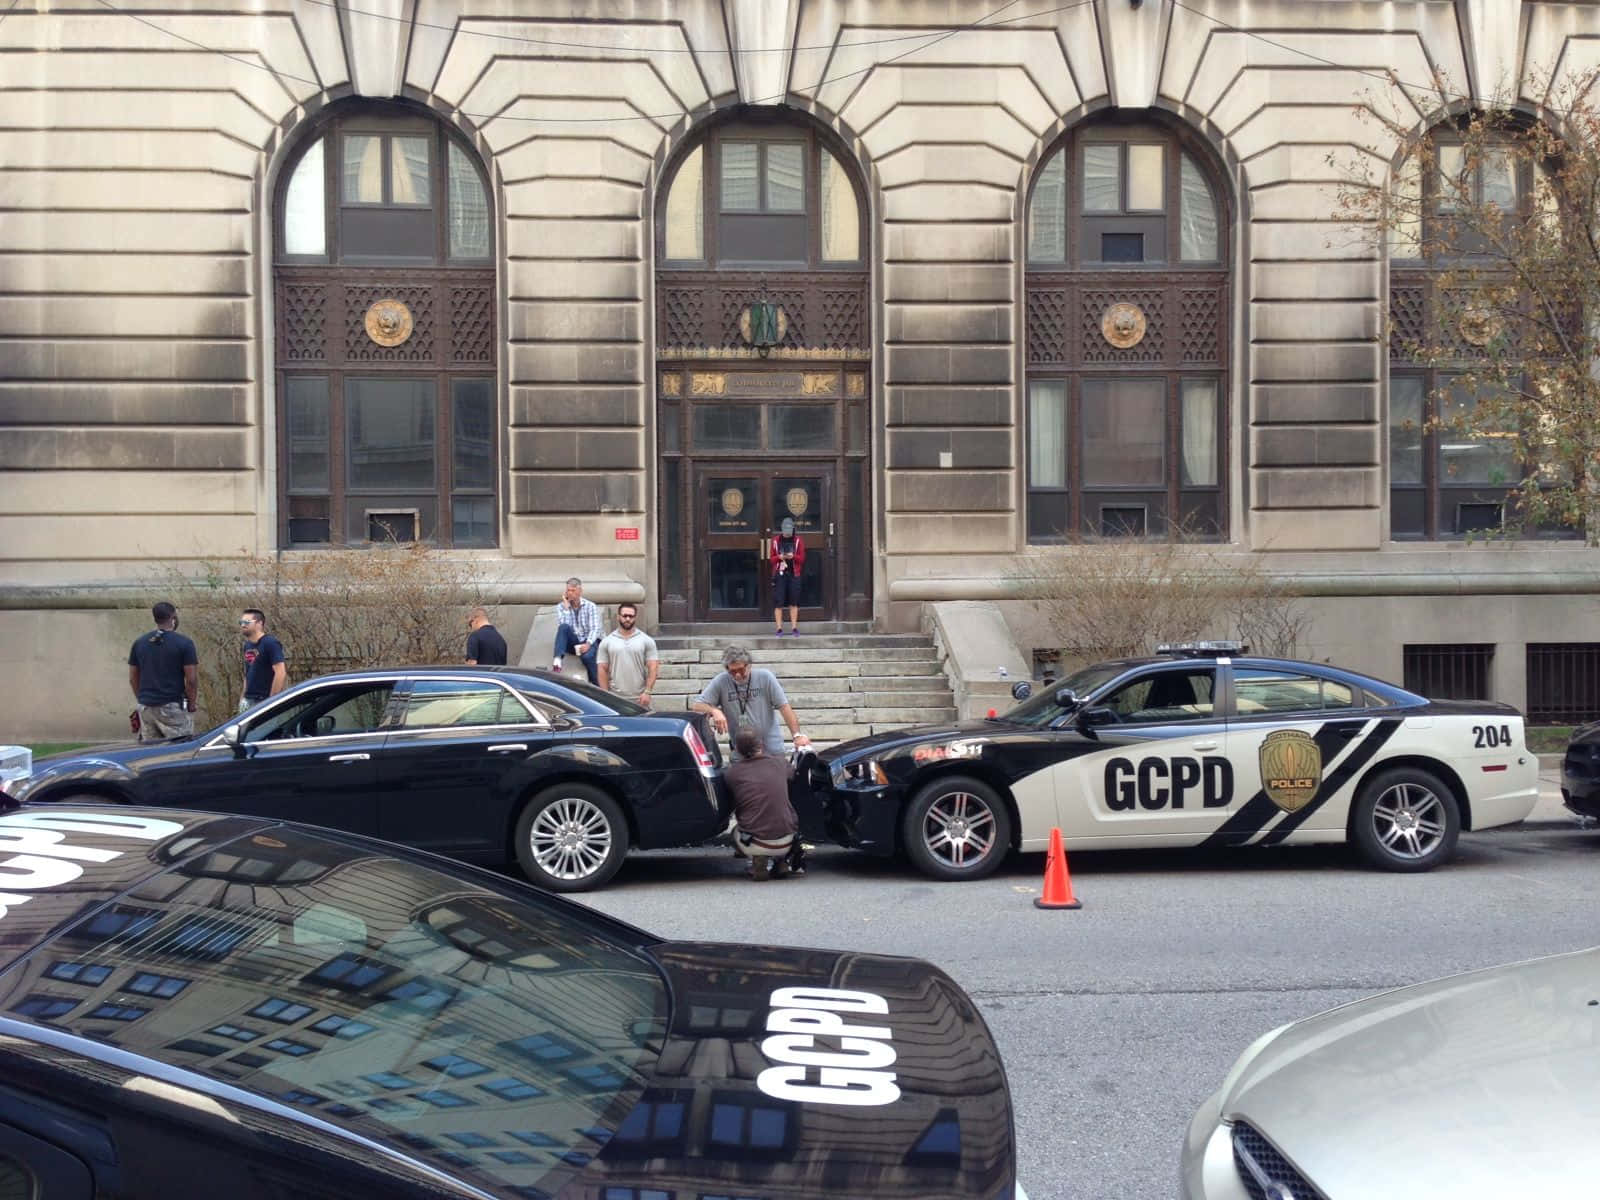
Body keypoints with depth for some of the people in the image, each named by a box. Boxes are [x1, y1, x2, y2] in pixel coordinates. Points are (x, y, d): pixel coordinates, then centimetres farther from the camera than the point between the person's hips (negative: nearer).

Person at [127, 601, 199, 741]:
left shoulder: (139, 643, 9)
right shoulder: (184, 643, -7)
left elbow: (133, 679, 13)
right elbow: (191, 680, -9)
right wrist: (191, 706, 2)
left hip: (145, 708, 5)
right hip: (173, 708, -5)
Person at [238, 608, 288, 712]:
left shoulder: (270, 644, -12)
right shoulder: (247, 645, 13)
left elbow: (281, 673, -19)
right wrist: (243, 696, 14)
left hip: (264, 700, -8)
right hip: (248, 701, 8)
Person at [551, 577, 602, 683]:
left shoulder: (590, 606, 1)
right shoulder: (561, 607, 4)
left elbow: (595, 628, -9)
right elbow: (564, 626, -11)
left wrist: (588, 644, -25)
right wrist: (566, 608, -13)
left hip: (588, 641, -1)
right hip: (572, 642, 1)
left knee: (587, 656, -36)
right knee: (564, 627, -30)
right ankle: (558, 659, -43)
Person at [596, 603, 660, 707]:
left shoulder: (646, 640, 4)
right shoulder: (607, 642, 6)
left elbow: (653, 668, -1)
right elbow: (603, 670, 4)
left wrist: (647, 692, -10)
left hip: (639, 700, 0)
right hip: (615, 700, 1)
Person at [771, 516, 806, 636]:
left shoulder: (798, 540, 5)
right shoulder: (776, 541, 5)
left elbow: (802, 559, 3)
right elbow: (772, 559, 7)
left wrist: (793, 556, -17)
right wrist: (779, 557, -14)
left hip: (794, 574, 0)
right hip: (779, 574, 0)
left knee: (794, 603, 3)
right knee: (778, 603, -5)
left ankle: (794, 628, 9)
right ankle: (779, 629, -1)